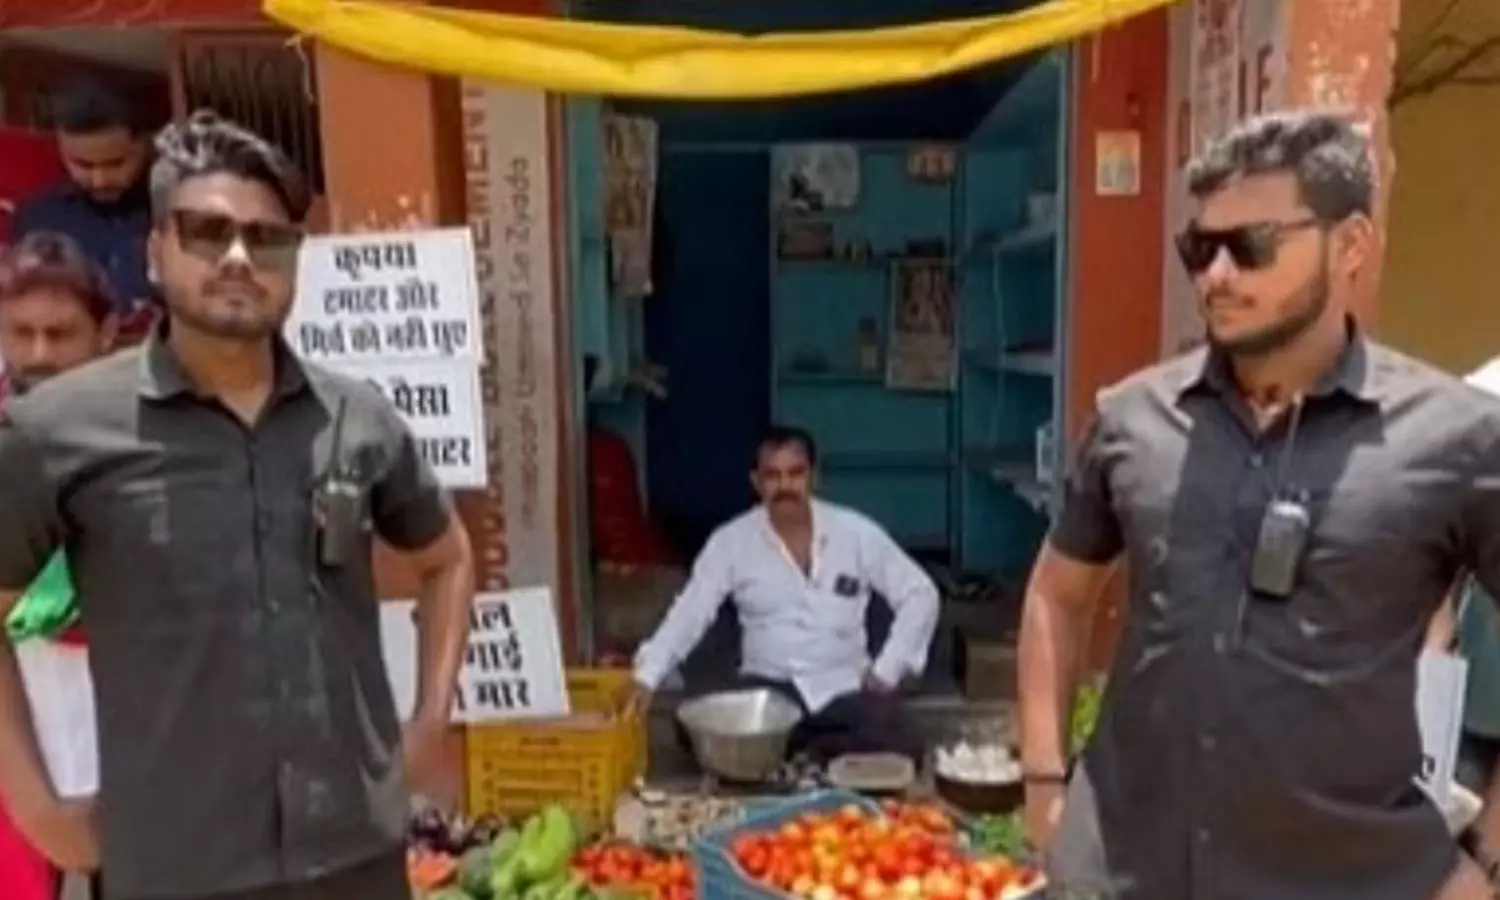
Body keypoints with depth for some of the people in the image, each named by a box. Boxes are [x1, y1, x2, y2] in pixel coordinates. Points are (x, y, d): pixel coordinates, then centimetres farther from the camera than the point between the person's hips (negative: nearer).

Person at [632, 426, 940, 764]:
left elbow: (920, 594, 1)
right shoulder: (730, 541, -2)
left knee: (889, 748, -30)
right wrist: (645, 678, -19)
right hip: (768, 687, 1)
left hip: (846, 686, 0)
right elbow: (688, 614, -5)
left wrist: (887, 669, -9)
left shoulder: (856, 532, -3)